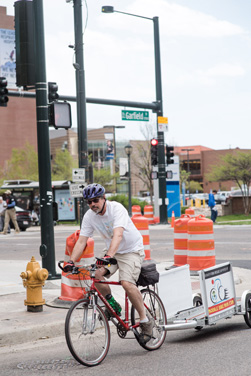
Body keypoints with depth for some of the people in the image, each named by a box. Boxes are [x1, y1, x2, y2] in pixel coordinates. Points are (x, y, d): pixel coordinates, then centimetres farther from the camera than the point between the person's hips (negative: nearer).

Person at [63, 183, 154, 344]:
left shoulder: (117, 209, -25)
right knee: (97, 275, -21)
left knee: (127, 283, -27)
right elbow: (81, 241, -10)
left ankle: (145, 320, -10)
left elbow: (118, 234, -39)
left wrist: (108, 256, -54)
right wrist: (71, 261, -24)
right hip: (111, 251, 6)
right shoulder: (89, 216, -8)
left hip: (132, 250, -6)